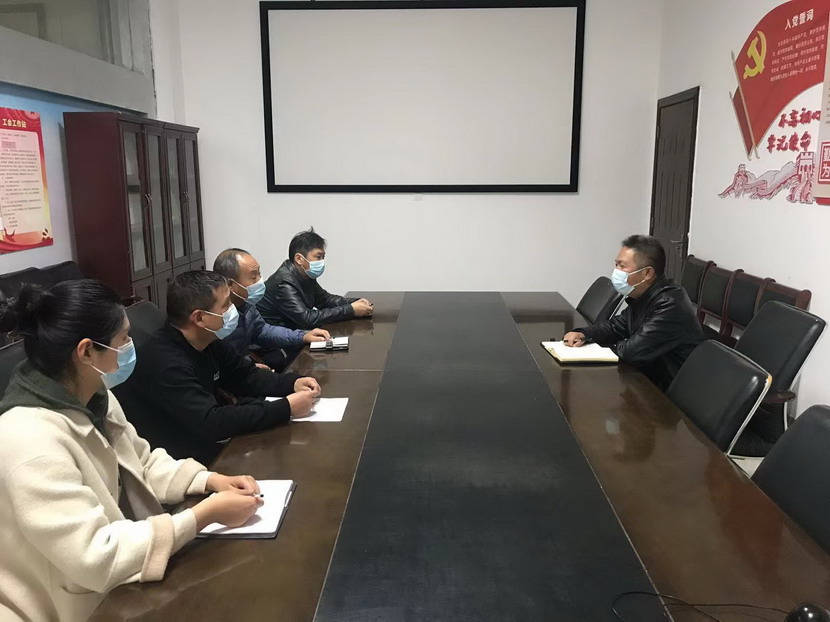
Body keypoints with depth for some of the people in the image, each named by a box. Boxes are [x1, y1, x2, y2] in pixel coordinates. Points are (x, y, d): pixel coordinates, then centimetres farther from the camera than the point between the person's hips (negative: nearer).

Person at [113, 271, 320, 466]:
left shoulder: (209, 342, -1)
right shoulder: (165, 362, -30)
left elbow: (245, 376, 10)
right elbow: (211, 422, -34)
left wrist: (293, 383, -8)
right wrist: (286, 408, -30)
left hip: (200, 443, 8)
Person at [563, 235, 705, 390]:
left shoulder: (670, 306, -26)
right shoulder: (642, 297, 4)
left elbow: (632, 352, -28)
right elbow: (617, 325, 16)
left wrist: (607, 346, -7)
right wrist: (583, 334, -3)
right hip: (649, 379, 8)